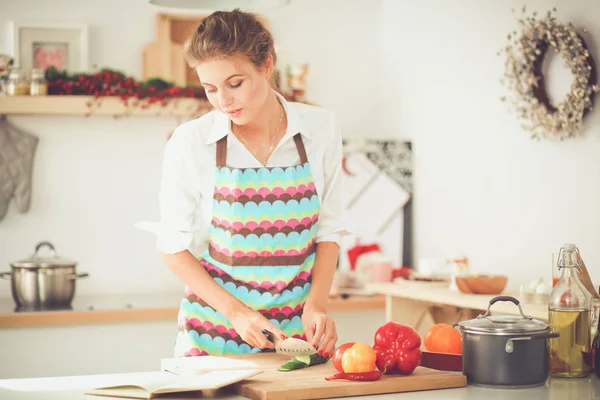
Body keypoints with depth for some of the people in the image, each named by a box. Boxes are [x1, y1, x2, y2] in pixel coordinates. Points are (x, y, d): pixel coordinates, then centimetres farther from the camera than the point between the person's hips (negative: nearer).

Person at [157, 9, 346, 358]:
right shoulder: (190, 142, -10)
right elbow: (173, 247, -4)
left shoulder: (320, 129, -5)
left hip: (297, 329, 1)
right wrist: (235, 311, -12)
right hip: (216, 328, -1)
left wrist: (316, 303, -11)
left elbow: (328, 229, 2)